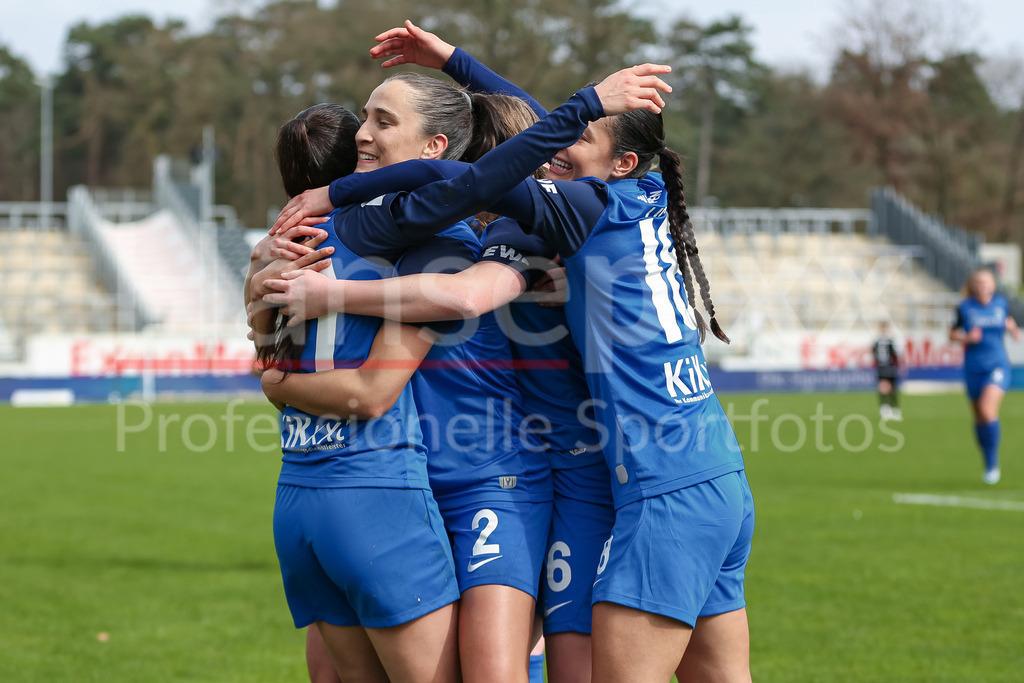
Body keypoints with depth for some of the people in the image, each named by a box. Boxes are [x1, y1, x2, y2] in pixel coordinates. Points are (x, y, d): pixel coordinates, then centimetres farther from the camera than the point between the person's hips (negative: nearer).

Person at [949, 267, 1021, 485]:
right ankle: (989, 464, 28)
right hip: (974, 368, 1)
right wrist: (967, 338, -15)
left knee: (988, 411, -22)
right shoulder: (965, 307, -2)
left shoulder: (1001, 302, 2)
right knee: (980, 419, 9)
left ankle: (994, 464, -10)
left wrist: (1013, 329, 1)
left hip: (998, 366, -1)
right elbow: (952, 334, 5)